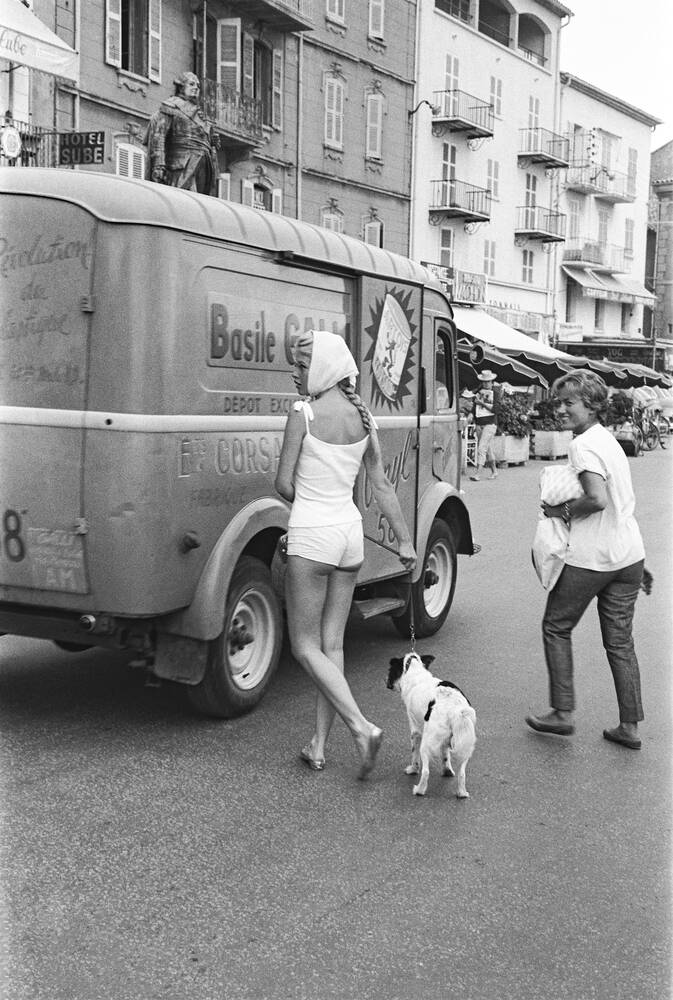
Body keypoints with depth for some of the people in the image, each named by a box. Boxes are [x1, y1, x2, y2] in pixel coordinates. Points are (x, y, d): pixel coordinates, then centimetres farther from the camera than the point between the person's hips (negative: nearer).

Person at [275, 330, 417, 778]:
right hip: (350, 531, 7)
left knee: (305, 647, 4)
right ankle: (319, 745, 18)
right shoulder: (364, 416, 5)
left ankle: (362, 728, -9)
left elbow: (284, 484, -9)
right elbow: (383, 485, 8)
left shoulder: (304, 413, -13)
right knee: (332, 644, 12)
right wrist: (405, 539, 12)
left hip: (311, 534, -6)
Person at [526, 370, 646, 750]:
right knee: (620, 641, 13)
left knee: (556, 628, 10)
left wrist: (563, 511, -10)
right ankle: (630, 726, 16)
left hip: (591, 558, -8)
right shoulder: (609, 439, 15)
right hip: (630, 556, 8)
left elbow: (597, 499, -26)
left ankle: (563, 713, 12)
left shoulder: (584, 445, -13)